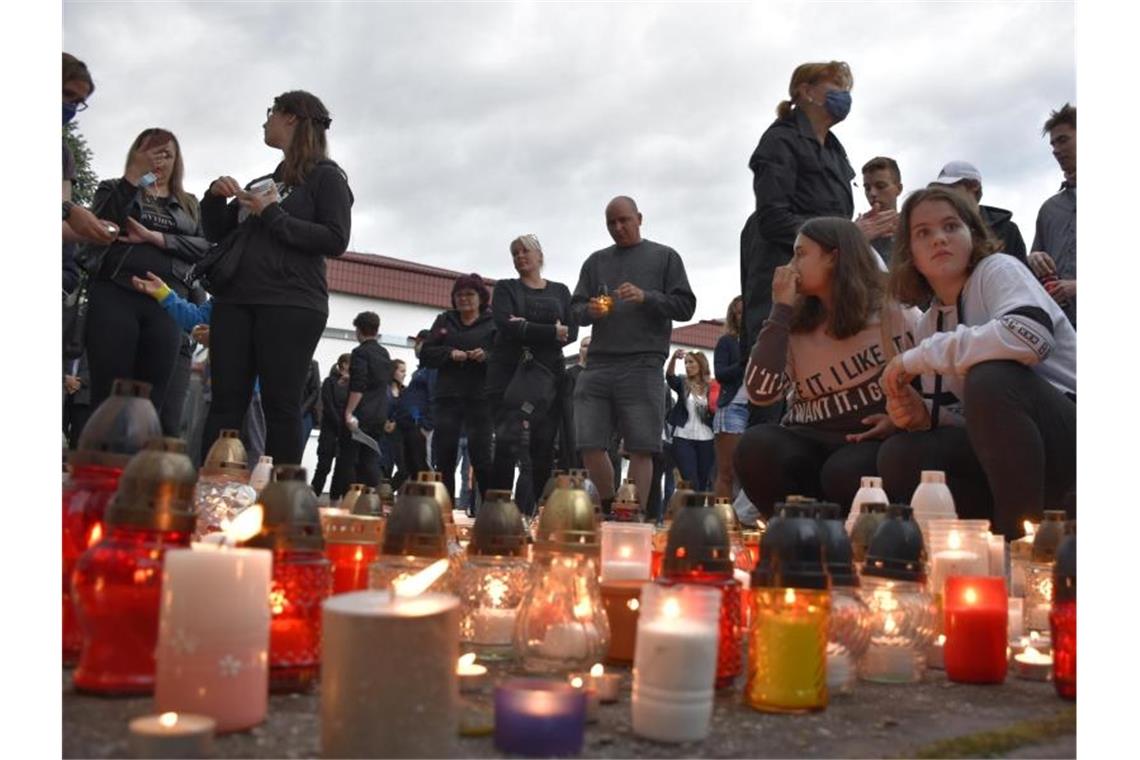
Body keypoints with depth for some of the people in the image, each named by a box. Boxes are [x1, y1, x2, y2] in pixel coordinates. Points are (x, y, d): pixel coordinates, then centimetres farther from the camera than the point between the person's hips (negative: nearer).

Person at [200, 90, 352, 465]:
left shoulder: (326, 177, 5)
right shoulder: (262, 182, 24)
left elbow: (335, 241, -8)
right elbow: (218, 233, 25)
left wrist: (273, 216, -9)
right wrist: (215, 197, 6)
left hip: (290, 305, -6)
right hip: (236, 301, 6)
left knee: (280, 406, -8)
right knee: (225, 403, -1)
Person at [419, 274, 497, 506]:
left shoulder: (493, 323, 6)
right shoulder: (444, 321, 17)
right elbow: (425, 353, 10)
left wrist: (486, 356, -21)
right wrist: (449, 353, -8)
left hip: (480, 398, -3)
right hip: (447, 397, 4)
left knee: (481, 456, -7)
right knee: (443, 456, 2)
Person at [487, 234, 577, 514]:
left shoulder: (560, 291, 16)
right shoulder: (506, 288, 11)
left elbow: (572, 331, 2)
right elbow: (506, 325, -7)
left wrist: (528, 331, -12)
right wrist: (552, 332, -13)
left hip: (548, 374, 3)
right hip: (509, 373, -2)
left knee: (543, 447, -3)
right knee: (510, 442, -14)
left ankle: (525, 511, 5)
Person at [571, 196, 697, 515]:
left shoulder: (665, 257, 12)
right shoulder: (596, 261, 21)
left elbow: (685, 306, 4)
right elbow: (575, 309, 18)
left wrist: (645, 297, -12)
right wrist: (590, 310, -6)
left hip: (642, 364, -3)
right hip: (598, 363, 3)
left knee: (640, 449, -6)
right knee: (588, 444, -2)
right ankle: (609, 509, 17)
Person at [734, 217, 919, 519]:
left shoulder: (892, 310, 3)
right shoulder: (796, 324, 9)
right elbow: (761, 391, -7)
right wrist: (781, 311, -5)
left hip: (873, 443, -3)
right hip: (809, 443, 3)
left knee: (845, 474, -37)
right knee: (756, 446, -28)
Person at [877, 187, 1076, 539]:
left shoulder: (998, 270, -7)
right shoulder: (927, 325, 11)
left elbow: (1032, 336, -30)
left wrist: (920, 356, -21)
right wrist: (924, 415, -11)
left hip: (1069, 433, -6)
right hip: (1014, 447, 6)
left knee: (989, 377, -33)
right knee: (898, 457, -15)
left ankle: (1021, 534, -20)